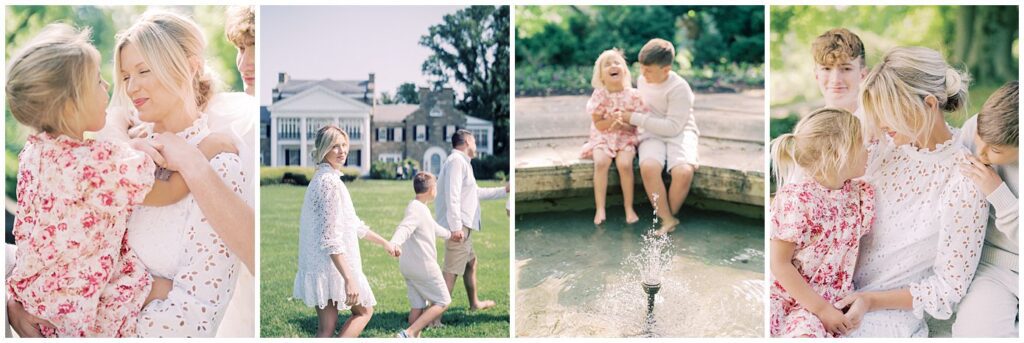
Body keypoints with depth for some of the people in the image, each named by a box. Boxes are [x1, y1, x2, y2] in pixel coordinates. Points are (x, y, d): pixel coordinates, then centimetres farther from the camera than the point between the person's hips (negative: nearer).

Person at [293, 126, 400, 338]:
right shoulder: (330, 182, -18)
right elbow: (331, 238, -24)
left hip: (318, 267, 8)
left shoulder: (323, 178, 14)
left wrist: (384, 243, 29)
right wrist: (349, 279, -26)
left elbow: (353, 224, 23)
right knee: (364, 311, 11)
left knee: (326, 328, 10)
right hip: (333, 267, -8)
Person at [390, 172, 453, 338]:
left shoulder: (419, 208, 15)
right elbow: (404, 228, -36)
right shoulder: (417, 209, -17)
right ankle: (408, 333, -9)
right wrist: (393, 244, -56)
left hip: (409, 267, 9)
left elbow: (433, 227, 34)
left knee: (418, 306, 12)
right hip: (424, 266, -9)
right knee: (442, 302, 1)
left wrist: (449, 234, 52)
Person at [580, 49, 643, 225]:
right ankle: (600, 208, -20)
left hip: (626, 138, 0)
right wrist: (612, 119, -22)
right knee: (601, 162, -28)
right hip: (603, 138, 0)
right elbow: (598, 124, -5)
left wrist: (625, 123, -20)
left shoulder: (633, 95, -5)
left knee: (625, 164, -27)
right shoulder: (599, 95, -6)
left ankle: (628, 207, -10)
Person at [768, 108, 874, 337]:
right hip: (786, 294, -4)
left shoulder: (861, 194, 4)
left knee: (808, 331, -28)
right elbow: (779, 264, -15)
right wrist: (821, 309, -15)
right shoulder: (797, 200, -16)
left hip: (831, 299, 4)